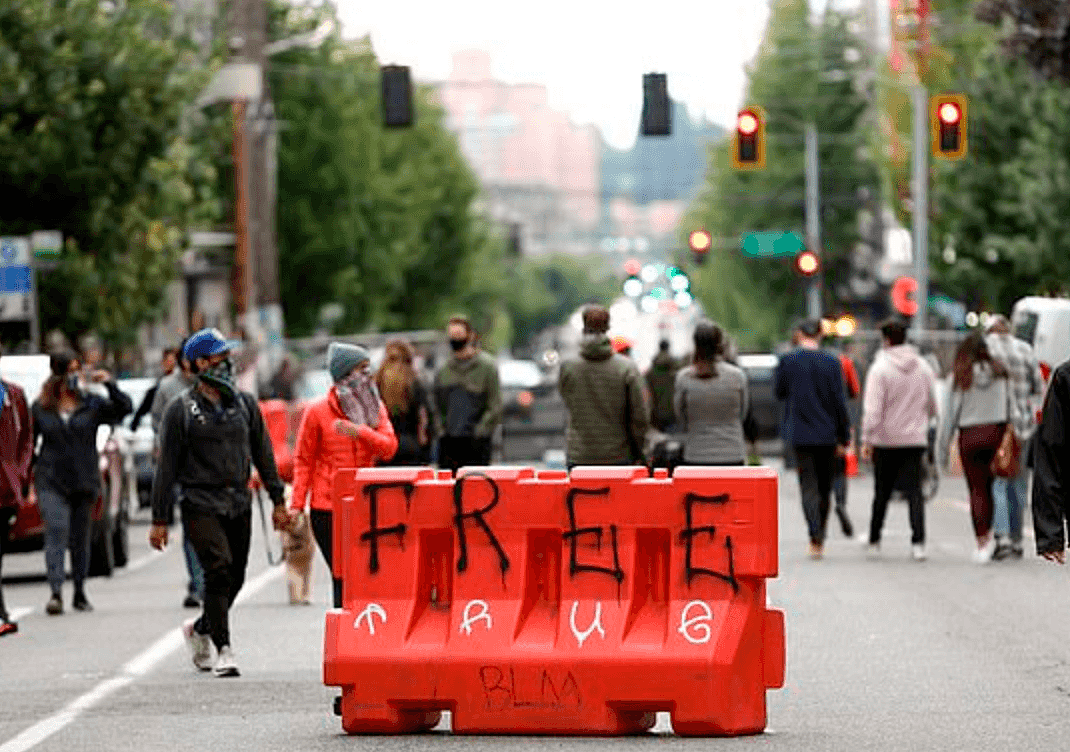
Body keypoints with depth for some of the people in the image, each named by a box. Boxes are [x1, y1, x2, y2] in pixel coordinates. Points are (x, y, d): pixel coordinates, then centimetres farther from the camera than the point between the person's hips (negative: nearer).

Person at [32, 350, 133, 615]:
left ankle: (80, 593, 23)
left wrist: (110, 384, -17)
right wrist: (27, 473, 5)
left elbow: (124, 408, -6)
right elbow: (29, 441, 12)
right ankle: (56, 593, -25)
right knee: (56, 531, -17)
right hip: (51, 482, -1)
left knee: (80, 538, 9)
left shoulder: (92, 404, 4)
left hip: (84, 481, 1)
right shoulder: (40, 408, 5)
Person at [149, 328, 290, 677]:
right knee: (219, 570, -19)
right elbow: (167, 467, -2)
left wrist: (278, 500, 12)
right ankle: (224, 651, -15)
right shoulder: (180, 409, -2)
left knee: (234, 579, 7)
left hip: (239, 504, 5)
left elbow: (263, 453, 16)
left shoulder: (244, 403, 10)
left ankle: (199, 629, 33)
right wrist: (160, 520, -5)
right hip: (200, 505, -5)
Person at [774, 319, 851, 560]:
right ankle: (819, 538, 22)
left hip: (800, 434, -1)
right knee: (824, 487, 14)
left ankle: (815, 538, -20)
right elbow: (839, 402, -3)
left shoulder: (787, 361, -6)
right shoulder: (831, 363, -5)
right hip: (827, 433, 1)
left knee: (809, 487, -2)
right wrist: (844, 437, 3)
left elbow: (779, 392, 8)